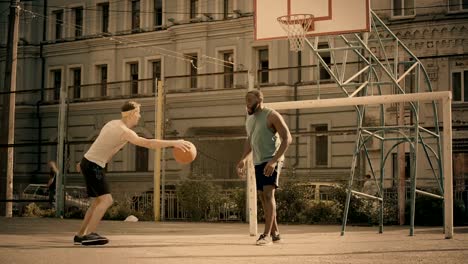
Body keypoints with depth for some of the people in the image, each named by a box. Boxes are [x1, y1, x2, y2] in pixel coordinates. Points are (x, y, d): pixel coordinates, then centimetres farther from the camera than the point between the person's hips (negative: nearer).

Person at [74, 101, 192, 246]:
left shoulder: (113, 123, 10)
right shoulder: (124, 131, -20)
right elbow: (148, 143, -31)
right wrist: (174, 143, -32)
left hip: (88, 162, 10)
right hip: (93, 165, -10)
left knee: (98, 201, 14)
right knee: (106, 200, -14)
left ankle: (80, 235, 17)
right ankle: (89, 235, -16)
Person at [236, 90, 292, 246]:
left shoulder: (271, 116, -11)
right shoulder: (249, 118, 14)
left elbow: (287, 138, -16)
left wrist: (274, 160, -24)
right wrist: (243, 159, 11)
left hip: (271, 161, -8)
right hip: (258, 162, 8)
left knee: (268, 194, -17)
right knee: (262, 197, 9)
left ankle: (267, 234, -18)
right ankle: (275, 233, 19)